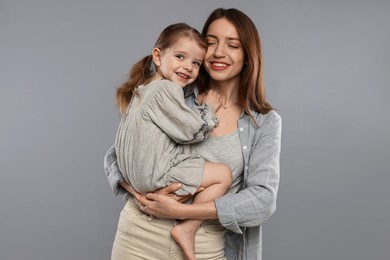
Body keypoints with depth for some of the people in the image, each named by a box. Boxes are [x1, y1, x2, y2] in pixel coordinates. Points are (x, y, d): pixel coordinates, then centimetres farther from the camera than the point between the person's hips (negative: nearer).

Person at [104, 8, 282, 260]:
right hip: (145, 238, 0)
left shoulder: (266, 122, -4)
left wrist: (180, 211, -22)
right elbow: (115, 156, 2)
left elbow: (263, 200, -14)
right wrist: (140, 191, -19)